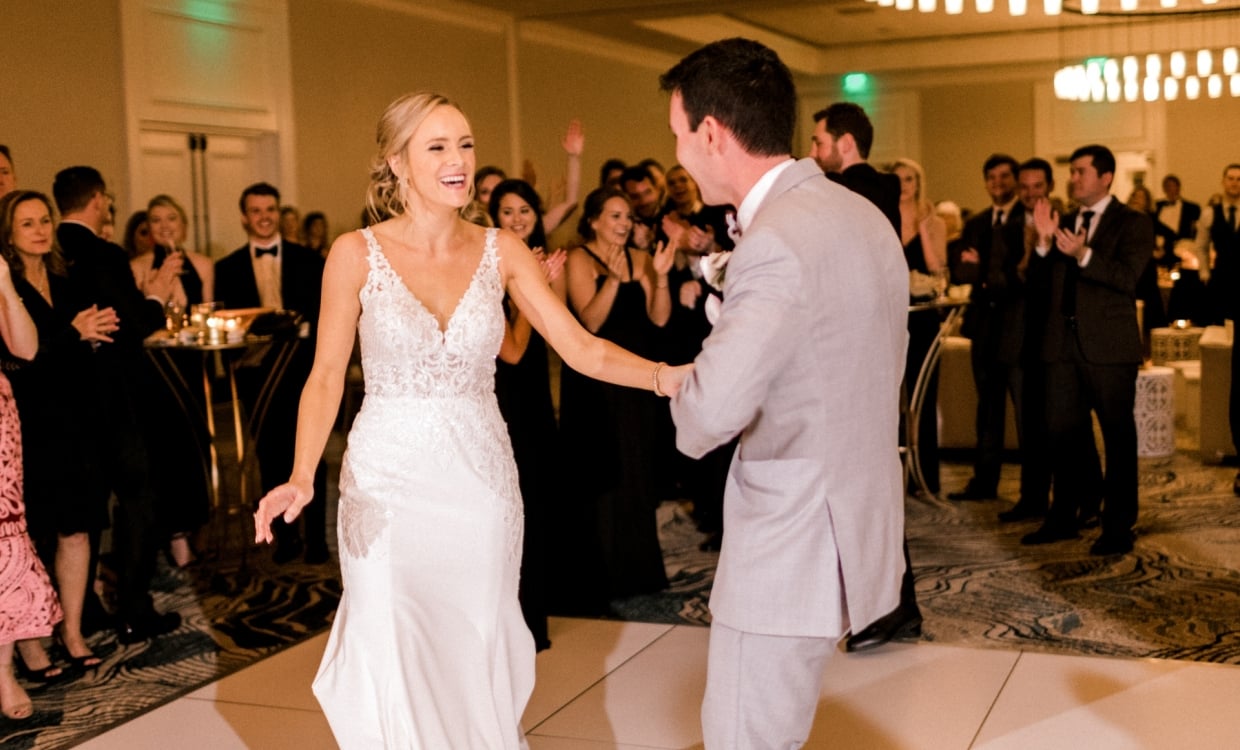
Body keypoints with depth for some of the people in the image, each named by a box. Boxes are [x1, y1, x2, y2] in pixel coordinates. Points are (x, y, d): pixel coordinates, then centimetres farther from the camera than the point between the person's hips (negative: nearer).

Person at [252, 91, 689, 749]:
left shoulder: (501, 251, 1)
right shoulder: (356, 253, -5)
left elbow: (581, 348, -5)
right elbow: (326, 375, -5)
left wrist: (664, 375, -22)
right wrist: (301, 477, -19)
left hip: (480, 477, 2)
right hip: (389, 482, -2)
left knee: (478, 656, 9)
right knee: (399, 662, 4)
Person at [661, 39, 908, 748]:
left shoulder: (776, 243, -22)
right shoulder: (865, 215, 7)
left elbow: (711, 410, -29)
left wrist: (686, 406, -6)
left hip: (792, 541, -10)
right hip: (856, 518, 10)